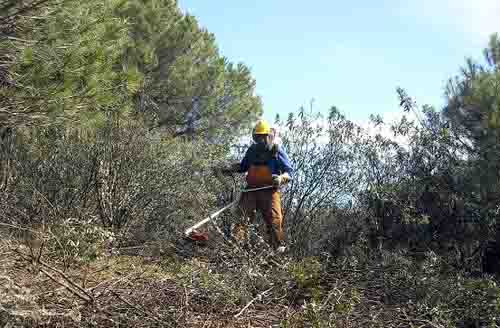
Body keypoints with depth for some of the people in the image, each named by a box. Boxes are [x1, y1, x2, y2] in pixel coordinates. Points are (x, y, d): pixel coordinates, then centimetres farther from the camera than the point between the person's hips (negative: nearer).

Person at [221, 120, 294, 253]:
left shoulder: (277, 152, 2)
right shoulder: (252, 150, 14)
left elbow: (289, 171, -1)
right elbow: (242, 166, 30)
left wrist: (281, 178, -22)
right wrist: (231, 168, 12)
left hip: (270, 190, -4)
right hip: (251, 189, 4)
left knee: (274, 218, -12)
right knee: (242, 213, -12)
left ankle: (279, 246, -5)